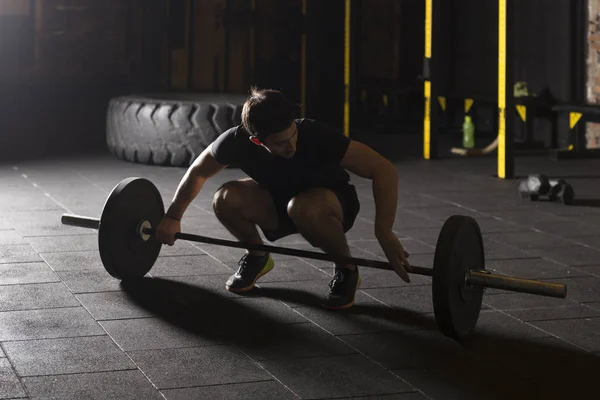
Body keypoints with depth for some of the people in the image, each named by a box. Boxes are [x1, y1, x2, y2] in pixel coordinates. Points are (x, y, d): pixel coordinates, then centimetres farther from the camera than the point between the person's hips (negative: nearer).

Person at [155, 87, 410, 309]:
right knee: (225, 199, -26)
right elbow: (197, 172, -4)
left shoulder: (315, 135, -36)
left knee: (304, 208, -39)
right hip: (280, 201, 3)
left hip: (331, 202, -3)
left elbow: (384, 170, -35)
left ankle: (346, 271, -12)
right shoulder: (236, 141, -27)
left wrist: (384, 233, -44)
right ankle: (257, 257, 4)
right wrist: (173, 217, 1)